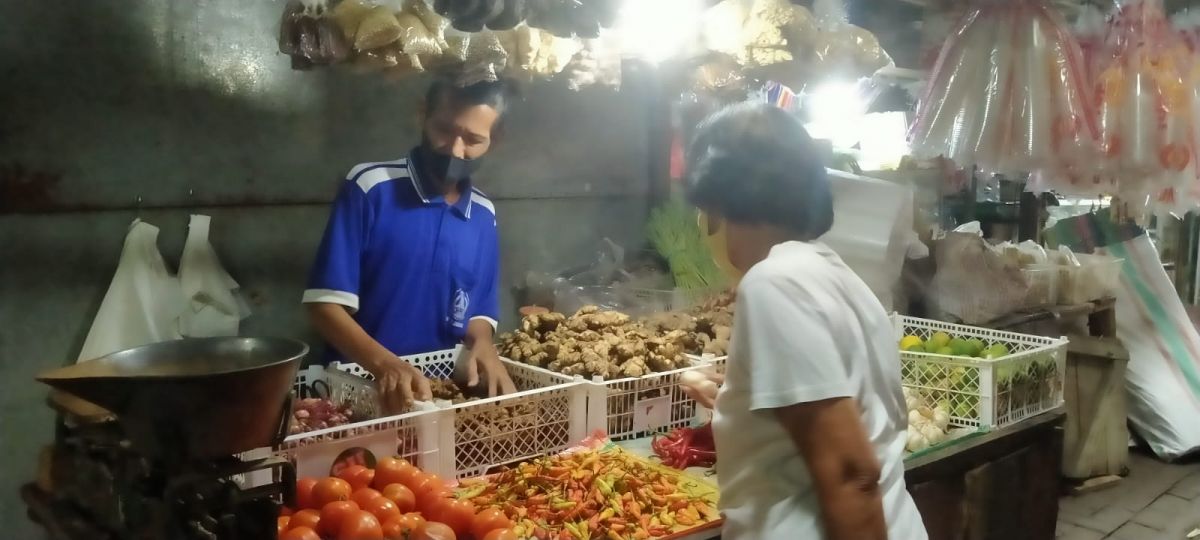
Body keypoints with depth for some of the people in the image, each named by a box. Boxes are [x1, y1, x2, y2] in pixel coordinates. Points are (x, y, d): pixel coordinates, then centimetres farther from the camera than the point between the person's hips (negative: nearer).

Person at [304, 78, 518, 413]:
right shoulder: (370, 186, -7)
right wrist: (384, 363, -23)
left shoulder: (484, 215, 7)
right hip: (359, 385, -3)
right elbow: (325, 302, -10)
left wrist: (482, 344, -6)